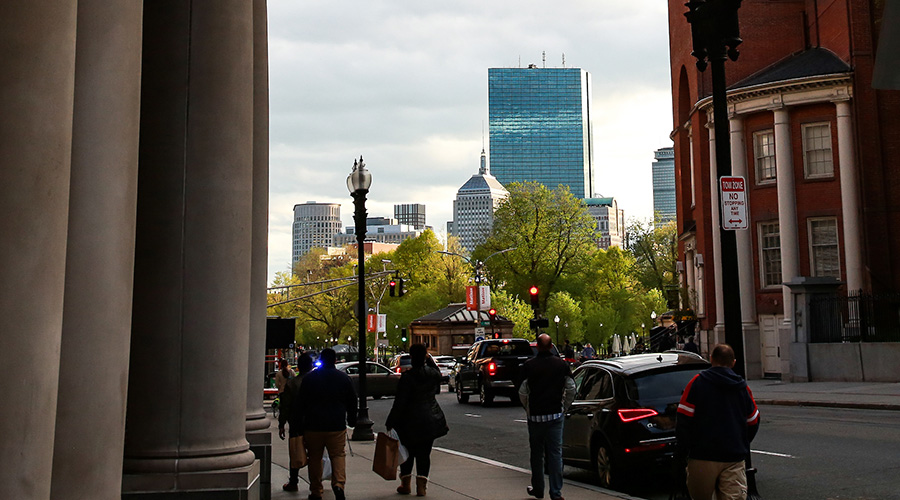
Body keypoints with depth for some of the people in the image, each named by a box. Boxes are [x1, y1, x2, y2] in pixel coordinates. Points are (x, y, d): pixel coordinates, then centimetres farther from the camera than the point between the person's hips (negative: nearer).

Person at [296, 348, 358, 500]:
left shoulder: (309, 378, 1)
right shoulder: (344, 378, 4)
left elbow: (301, 403, 3)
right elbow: (352, 402, 10)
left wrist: (301, 425, 9)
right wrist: (351, 420, 21)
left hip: (313, 426, 0)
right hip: (337, 425, 0)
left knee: (314, 458, 8)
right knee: (338, 455, 6)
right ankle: (339, 484, -16)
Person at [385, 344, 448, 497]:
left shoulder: (407, 376, -16)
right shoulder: (433, 373, -1)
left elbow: (400, 402, -15)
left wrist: (390, 424, -10)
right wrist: (430, 358, 25)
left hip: (411, 421, -4)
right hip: (431, 420, 4)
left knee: (408, 453, 13)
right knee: (424, 454, 9)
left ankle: (406, 484, 22)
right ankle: (421, 486, 5)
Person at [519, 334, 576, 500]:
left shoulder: (529, 365, -8)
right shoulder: (561, 364, 0)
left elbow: (523, 392, -7)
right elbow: (571, 389, 1)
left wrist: (528, 410, 9)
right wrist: (564, 408, 12)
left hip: (535, 416, -1)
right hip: (556, 415, 1)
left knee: (537, 454, 12)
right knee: (556, 454, 2)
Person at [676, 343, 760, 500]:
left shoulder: (697, 382, -3)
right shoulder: (742, 387, 9)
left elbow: (683, 420, -6)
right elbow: (754, 423, 18)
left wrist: (682, 453, 1)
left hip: (703, 457, -3)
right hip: (734, 459, 3)